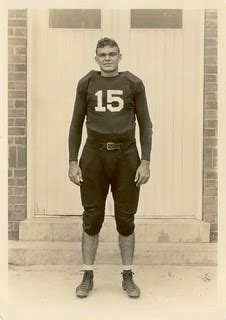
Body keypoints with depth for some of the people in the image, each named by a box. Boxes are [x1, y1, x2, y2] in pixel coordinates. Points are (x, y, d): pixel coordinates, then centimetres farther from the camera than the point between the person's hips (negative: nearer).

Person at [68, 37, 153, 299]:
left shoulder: (134, 83, 3)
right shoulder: (86, 83, 5)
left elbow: (145, 125, 2)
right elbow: (76, 125, 6)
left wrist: (145, 162, -7)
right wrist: (73, 163, -2)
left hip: (126, 157, 0)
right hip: (94, 156, 1)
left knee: (125, 219, 4)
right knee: (92, 218, 3)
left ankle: (127, 277, 20)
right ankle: (87, 277, 19)